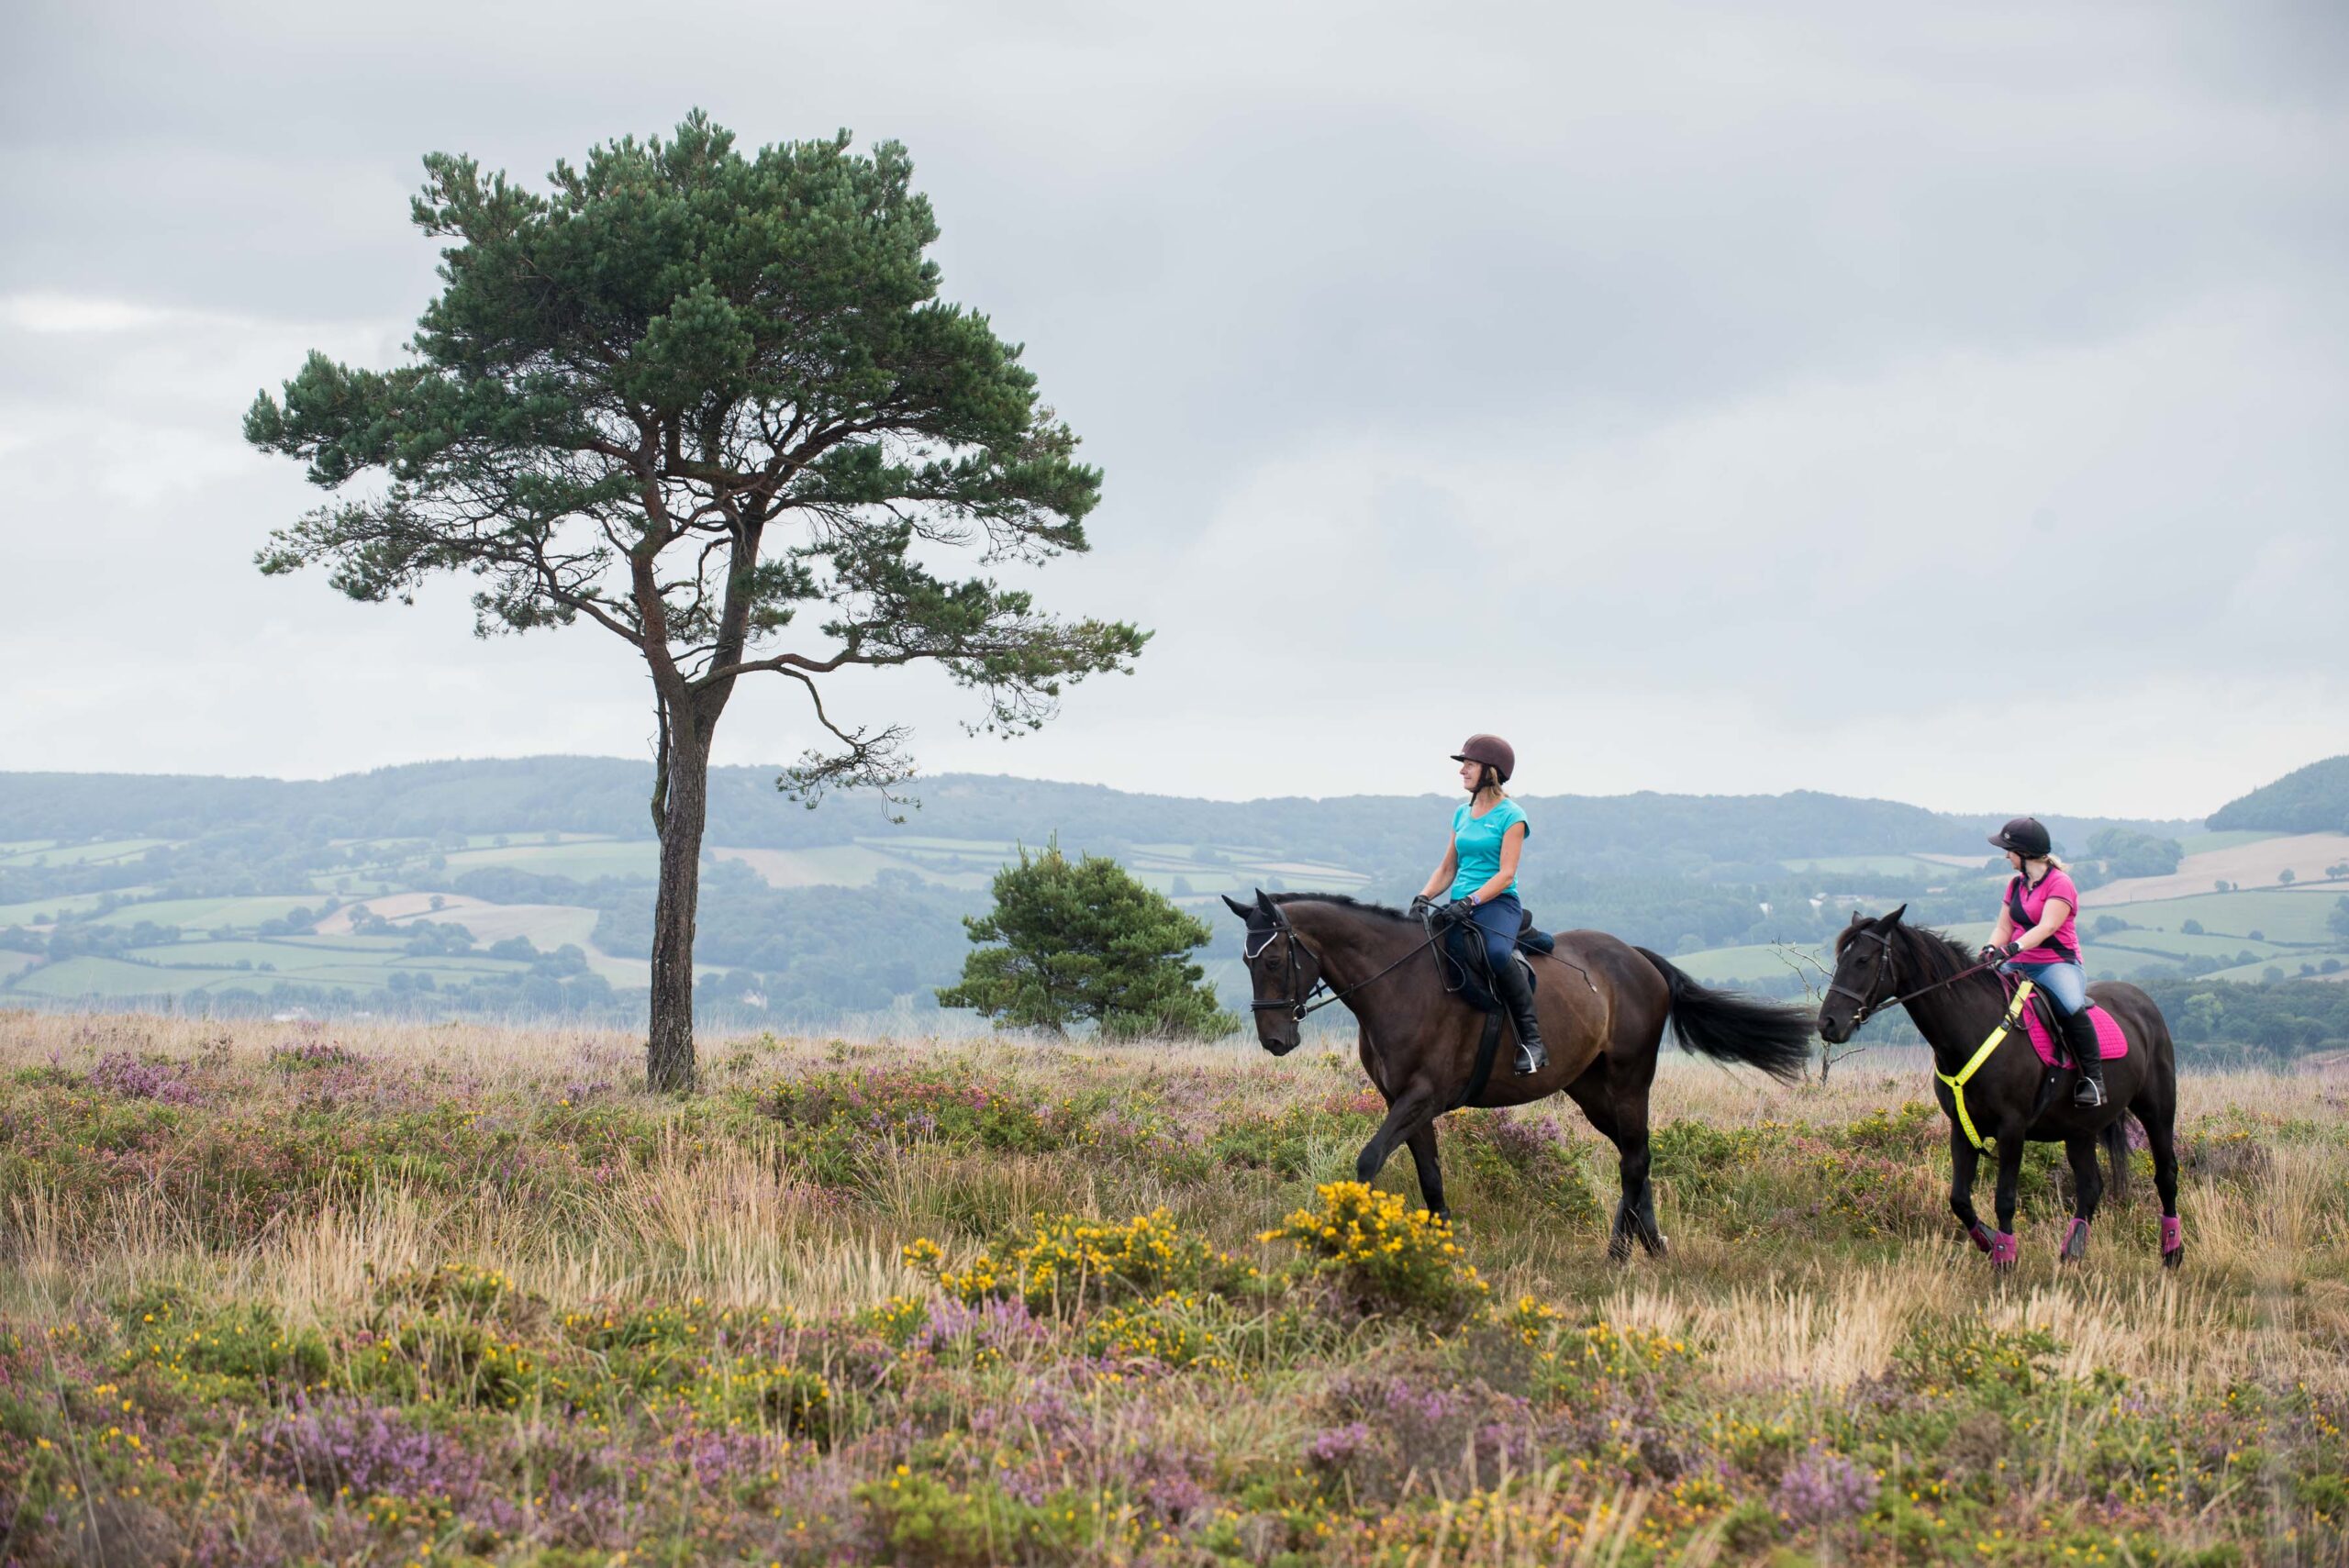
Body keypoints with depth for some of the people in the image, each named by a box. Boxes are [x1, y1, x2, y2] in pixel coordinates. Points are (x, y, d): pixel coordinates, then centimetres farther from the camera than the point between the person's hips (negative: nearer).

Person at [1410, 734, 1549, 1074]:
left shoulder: (1511, 816, -4)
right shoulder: (1462, 813, 17)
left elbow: (1506, 874, -11)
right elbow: (1448, 869, 19)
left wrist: (1471, 901, -24)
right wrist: (1423, 897, 1)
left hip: (1498, 904, -7)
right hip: (1458, 906, 7)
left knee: (1497, 953, -38)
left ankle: (1531, 1038, -28)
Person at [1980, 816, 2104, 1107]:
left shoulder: (2060, 883, -7)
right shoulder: (2016, 884, 17)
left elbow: (2047, 927, -20)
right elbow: (2004, 926, 11)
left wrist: (2015, 947, -35)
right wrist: (1991, 949, -12)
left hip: (2058, 965, -7)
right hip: (2019, 967, 7)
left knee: (2072, 1007, -35)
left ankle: (2093, 1077, -26)